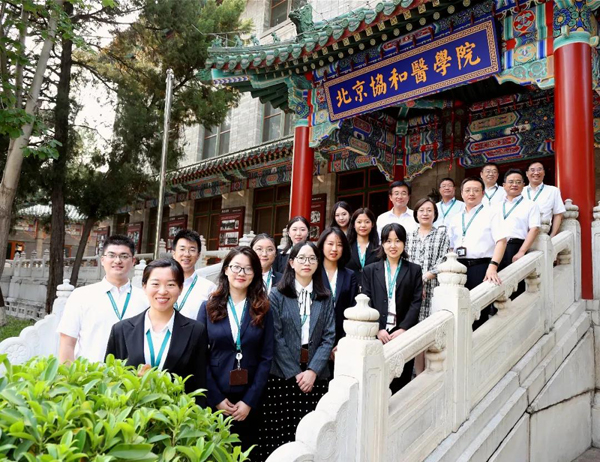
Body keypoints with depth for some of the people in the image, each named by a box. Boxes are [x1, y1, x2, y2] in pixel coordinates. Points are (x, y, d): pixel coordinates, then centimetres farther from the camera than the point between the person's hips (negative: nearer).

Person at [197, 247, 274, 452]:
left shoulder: (263, 310, 0)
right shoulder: (209, 307, -1)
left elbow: (266, 358, -3)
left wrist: (249, 401, -9)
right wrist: (216, 398, -9)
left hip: (248, 400, 1)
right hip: (214, 399, 0)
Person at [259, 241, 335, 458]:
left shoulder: (324, 298, 8)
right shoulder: (277, 295, 0)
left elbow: (329, 337, 3)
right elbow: (276, 338, -5)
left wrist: (313, 370, -9)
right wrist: (294, 374, -9)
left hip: (316, 376, 2)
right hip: (282, 375, -2)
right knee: (280, 432, 0)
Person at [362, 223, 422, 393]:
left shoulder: (414, 270, 9)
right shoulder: (370, 270, 11)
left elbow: (416, 303, 1)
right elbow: (366, 303, 4)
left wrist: (403, 329, -11)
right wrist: (378, 329, -8)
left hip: (403, 334, 0)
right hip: (377, 335, 0)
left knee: (400, 383, 1)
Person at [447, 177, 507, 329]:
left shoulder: (490, 214, 3)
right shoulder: (456, 219, 17)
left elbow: (501, 241, -8)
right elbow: (450, 247, 19)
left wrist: (493, 266, -20)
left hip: (481, 266, -4)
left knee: (480, 311, -1)